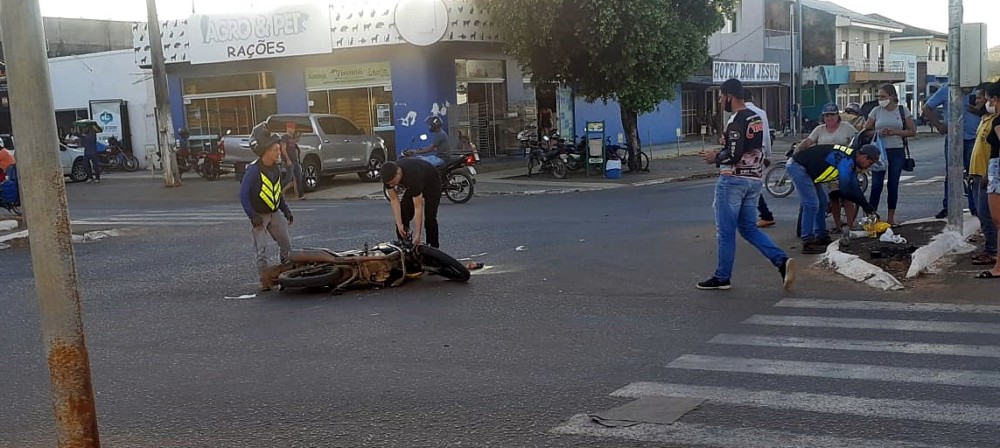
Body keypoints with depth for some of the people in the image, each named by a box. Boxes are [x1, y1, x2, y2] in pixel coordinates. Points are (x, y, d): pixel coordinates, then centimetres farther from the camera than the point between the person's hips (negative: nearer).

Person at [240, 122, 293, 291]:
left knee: (286, 245, 8)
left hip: (274, 213, 7)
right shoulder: (253, 170, -19)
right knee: (261, 249, -4)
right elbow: (243, 194, -18)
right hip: (259, 215, -7)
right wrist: (252, 216, -22)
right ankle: (265, 279, 4)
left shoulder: (276, 169, 3)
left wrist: (286, 210, 13)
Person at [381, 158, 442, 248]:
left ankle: (433, 247, -1)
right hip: (411, 186, 6)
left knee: (429, 217, -17)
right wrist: (399, 224, -25)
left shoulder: (413, 177, -45)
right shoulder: (388, 176, -29)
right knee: (403, 214, -9)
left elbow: (418, 208, -41)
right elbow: (394, 199, -19)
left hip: (431, 183, -6)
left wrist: (417, 234, -40)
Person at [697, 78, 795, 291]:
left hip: (733, 180, -9)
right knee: (748, 228, 15)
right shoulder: (756, 117, 13)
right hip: (755, 179, 9)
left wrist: (716, 158, -4)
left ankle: (722, 277, 11)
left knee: (725, 231, 2)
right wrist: (723, 152, 16)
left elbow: (734, 155, -22)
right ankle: (782, 261, -1)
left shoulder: (737, 121, -16)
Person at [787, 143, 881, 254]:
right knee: (812, 204, -14)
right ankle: (807, 243, -9)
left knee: (822, 201, 16)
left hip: (805, 168, 11)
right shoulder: (846, 160, -22)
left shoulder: (850, 159, 10)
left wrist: (865, 204, 13)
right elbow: (844, 191, -20)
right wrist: (864, 204, -7)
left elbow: (854, 187, 17)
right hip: (797, 167, -11)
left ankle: (821, 237, 23)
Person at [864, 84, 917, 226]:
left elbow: (912, 131, 2)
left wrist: (895, 132, -14)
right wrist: (879, 133, -15)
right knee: (876, 185, -6)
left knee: (893, 185, 6)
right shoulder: (876, 111, 3)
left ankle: (891, 217, 14)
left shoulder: (903, 110, 3)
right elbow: (866, 130, 4)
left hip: (897, 152, 1)